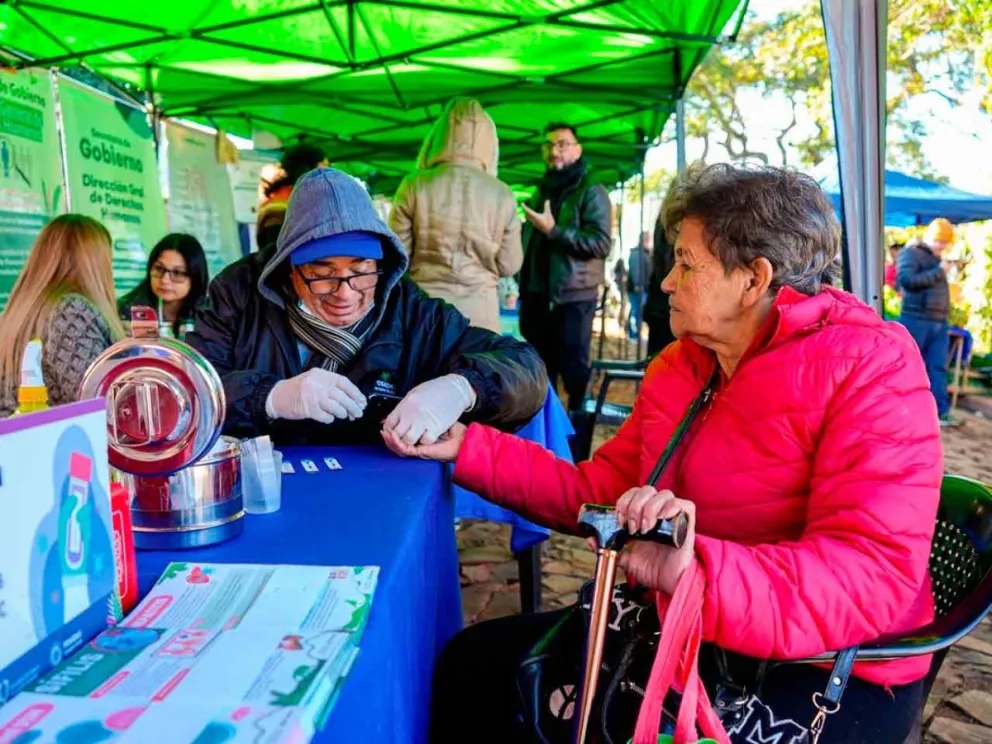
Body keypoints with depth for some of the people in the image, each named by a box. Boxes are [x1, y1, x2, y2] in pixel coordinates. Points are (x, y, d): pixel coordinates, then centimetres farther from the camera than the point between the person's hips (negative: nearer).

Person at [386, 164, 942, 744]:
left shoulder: (870, 368, -16)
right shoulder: (679, 367, 7)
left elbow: (872, 576, -26)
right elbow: (598, 491, 9)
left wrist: (698, 572, -42)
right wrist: (465, 447, 2)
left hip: (833, 675, -6)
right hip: (686, 633, 7)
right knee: (476, 662, 4)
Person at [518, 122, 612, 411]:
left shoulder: (591, 191, -6)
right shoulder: (542, 191, 19)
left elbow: (601, 243, -18)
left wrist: (555, 231, -23)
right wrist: (524, 285, 20)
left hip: (573, 296, -7)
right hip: (537, 294, 7)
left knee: (573, 367, -2)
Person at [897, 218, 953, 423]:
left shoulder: (937, 258, 21)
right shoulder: (911, 252, -3)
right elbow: (906, 279, -19)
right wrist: (938, 271, -15)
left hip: (939, 323, 7)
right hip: (916, 320, -7)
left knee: (938, 367, 4)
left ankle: (941, 410, 6)